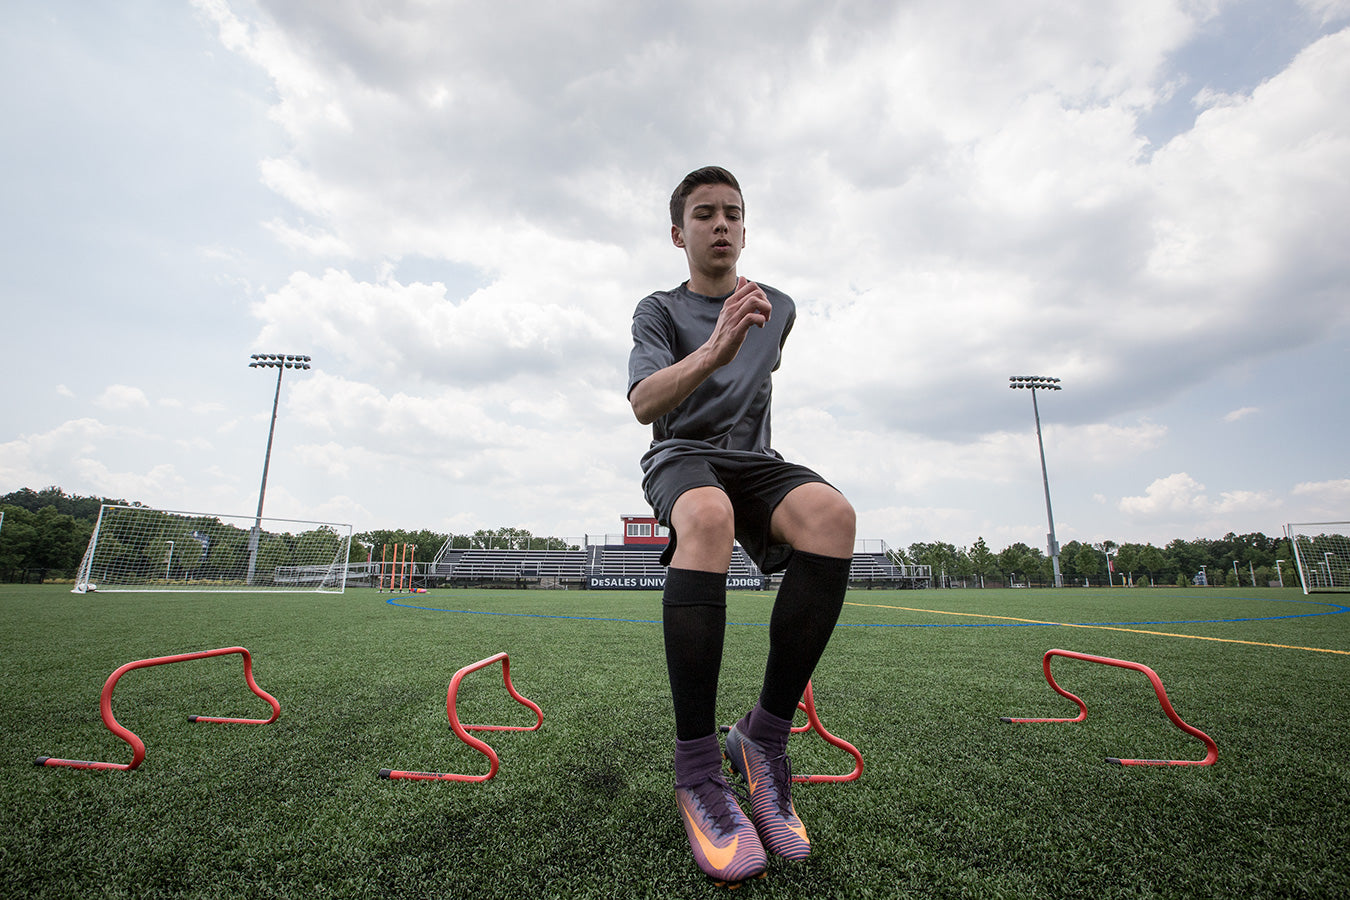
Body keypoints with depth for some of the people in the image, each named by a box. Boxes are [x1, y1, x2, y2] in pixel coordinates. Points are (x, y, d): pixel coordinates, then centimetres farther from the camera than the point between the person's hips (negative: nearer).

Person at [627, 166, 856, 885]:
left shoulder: (779, 308, 18)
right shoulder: (659, 309, 5)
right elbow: (644, 403, -15)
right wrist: (714, 350, -29)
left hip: (753, 460, 3)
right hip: (681, 457, -3)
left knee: (830, 513, -32)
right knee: (709, 514, -40)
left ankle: (763, 736, -22)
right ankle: (696, 765, -30)